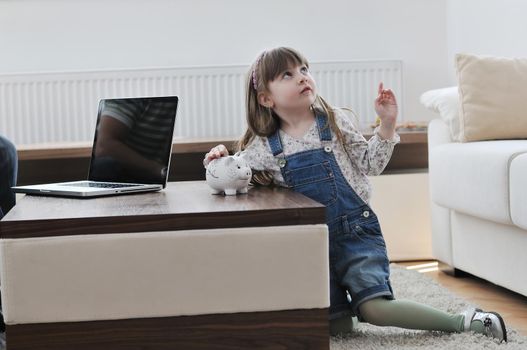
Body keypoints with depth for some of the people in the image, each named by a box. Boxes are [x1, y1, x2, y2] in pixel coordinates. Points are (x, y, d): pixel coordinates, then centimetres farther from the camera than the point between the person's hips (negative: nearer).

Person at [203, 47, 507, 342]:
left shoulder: (335, 121, -2)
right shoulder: (262, 148, -2)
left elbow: (369, 165, 1)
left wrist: (387, 123, -10)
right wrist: (220, 161, -12)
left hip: (355, 230, -2)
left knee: (373, 310, -17)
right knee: (334, 325, -3)